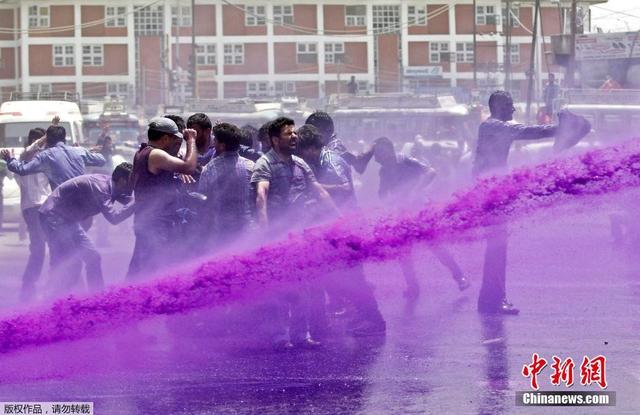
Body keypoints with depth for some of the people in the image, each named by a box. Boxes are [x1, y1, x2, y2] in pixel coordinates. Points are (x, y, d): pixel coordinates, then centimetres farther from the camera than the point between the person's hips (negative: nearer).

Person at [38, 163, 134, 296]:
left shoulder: (111, 186, 2)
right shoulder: (100, 186, -25)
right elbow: (113, 218, -32)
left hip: (69, 220, 10)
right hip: (54, 217, -10)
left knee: (93, 258, 7)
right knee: (71, 264, -14)